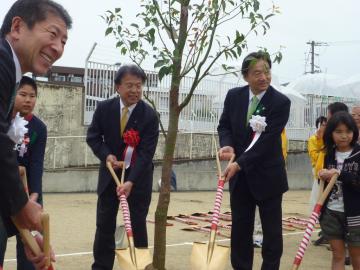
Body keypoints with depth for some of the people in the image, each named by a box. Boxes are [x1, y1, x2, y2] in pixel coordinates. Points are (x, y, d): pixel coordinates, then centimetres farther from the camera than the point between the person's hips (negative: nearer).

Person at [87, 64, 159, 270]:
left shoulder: (150, 115, -17)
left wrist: (131, 181, -31)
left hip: (139, 176, -2)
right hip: (110, 173, 2)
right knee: (105, 224, 5)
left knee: (138, 224, 4)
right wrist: (106, 155, -17)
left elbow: (146, 152, -21)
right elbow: (93, 136, 2)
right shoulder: (104, 108, -8)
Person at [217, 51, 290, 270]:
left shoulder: (281, 102, -15)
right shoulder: (234, 96, -1)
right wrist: (227, 145, -15)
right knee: (240, 229, 10)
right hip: (240, 176, 4)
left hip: (268, 176, -4)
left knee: (272, 231, 5)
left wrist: (239, 164, -26)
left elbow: (267, 139, -21)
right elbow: (224, 126, 8)